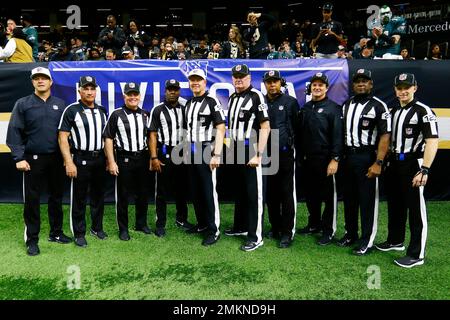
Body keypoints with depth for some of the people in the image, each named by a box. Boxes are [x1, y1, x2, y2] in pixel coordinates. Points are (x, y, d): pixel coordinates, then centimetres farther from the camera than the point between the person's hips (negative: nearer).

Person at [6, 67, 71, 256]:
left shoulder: (60, 104, 7)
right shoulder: (23, 104, 0)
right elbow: (14, 132, -4)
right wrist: (19, 158, -11)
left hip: (56, 159, 3)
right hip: (33, 160, -2)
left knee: (56, 197, 12)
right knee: (32, 200, 3)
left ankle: (56, 233, 27)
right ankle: (32, 239, 15)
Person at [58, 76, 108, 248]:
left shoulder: (102, 111, 11)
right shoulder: (71, 110, -6)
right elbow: (63, 137, -10)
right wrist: (69, 162, -16)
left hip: (100, 159, 5)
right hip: (80, 160, -5)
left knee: (98, 195, 14)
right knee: (79, 198, 4)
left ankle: (97, 227, 30)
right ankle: (79, 233, 16)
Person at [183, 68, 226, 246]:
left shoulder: (212, 102, -9)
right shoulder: (188, 104, 14)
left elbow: (221, 129, -14)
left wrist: (217, 155, -20)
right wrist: (186, 151, 14)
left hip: (206, 151, -7)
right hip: (191, 152, 7)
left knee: (209, 191, -4)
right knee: (196, 190, 12)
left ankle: (214, 230, 4)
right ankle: (202, 223, 26)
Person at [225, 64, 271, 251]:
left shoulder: (256, 97, -11)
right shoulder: (232, 98, 14)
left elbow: (265, 127, -16)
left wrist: (258, 155, -20)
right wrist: (229, 149, 15)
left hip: (250, 153, -8)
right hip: (235, 153, 8)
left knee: (254, 194, -3)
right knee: (239, 192, 17)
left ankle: (256, 237, 4)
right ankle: (240, 226, 32)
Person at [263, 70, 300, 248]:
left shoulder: (290, 102, 2)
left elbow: (297, 127, 4)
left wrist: (293, 145, 3)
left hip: (285, 153, -3)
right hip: (266, 154, 4)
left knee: (287, 194, -1)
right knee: (270, 193, 11)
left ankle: (287, 232, 7)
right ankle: (275, 228, 24)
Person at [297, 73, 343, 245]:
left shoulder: (333, 108, -6)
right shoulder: (305, 108, 13)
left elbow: (338, 135, -13)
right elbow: (300, 134, 13)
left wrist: (335, 159, -18)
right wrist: (300, 156, 10)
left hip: (325, 160, -6)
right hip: (308, 160, 6)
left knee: (328, 196, 2)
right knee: (310, 194, 15)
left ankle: (328, 231, 12)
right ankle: (313, 225, 30)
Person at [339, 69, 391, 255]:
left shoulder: (378, 106, -6)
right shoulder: (347, 105, 12)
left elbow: (385, 135, -12)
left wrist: (378, 163, -20)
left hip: (367, 158, -6)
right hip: (348, 156, 6)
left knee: (368, 199, 1)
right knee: (349, 197, 13)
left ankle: (367, 240, 12)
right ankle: (350, 234, 28)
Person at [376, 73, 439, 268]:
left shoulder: (423, 111, -12)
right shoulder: (393, 110, 11)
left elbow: (432, 141, -19)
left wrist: (424, 170, -26)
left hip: (413, 164, -7)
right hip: (394, 163, 8)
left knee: (416, 209, -1)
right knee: (394, 205, 18)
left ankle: (417, 255, 9)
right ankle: (395, 241, 36)